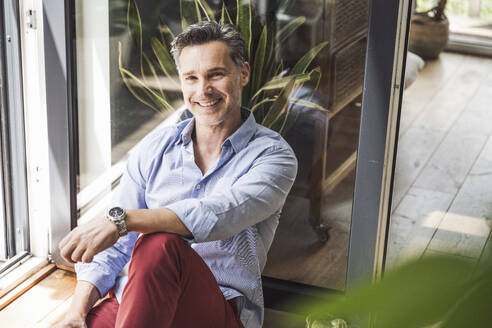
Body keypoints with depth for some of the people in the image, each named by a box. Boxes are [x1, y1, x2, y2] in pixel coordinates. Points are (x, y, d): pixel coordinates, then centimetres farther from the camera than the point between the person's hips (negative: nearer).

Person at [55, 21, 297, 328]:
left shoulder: (272, 154, -2)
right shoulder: (155, 148, 10)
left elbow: (220, 216, -23)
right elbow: (113, 245, 8)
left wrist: (122, 219, -32)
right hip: (138, 298, 3)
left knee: (159, 244, -33)